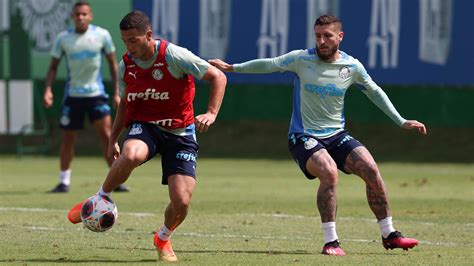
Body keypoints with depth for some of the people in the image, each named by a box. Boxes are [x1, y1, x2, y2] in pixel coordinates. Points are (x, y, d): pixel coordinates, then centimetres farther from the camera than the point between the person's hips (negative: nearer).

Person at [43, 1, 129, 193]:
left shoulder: (102, 35, -6)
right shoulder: (63, 38, -5)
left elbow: (112, 63, 4)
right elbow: (53, 66, 1)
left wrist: (117, 93, 0)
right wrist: (48, 89, -15)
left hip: (96, 93, -1)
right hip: (72, 95, 1)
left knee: (106, 134, -12)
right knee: (67, 139, 3)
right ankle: (64, 182, 17)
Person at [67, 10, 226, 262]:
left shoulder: (174, 56, -15)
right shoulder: (125, 65, 1)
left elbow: (218, 77, -11)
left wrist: (211, 113, -23)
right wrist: (113, 139, 18)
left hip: (179, 132, -2)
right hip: (143, 126, 2)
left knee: (181, 202, -12)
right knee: (130, 156, -38)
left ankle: (163, 239, 22)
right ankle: (100, 199, -11)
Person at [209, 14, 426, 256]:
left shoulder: (352, 66, -1)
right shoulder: (301, 59, -8)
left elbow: (374, 92, 13)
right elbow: (268, 65, 4)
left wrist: (401, 122, 15)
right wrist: (231, 67, 0)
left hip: (337, 135, 4)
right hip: (303, 136, -4)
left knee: (371, 170, -14)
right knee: (329, 173, -30)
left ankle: (389, 235, 2)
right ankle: (330, 242, -22)